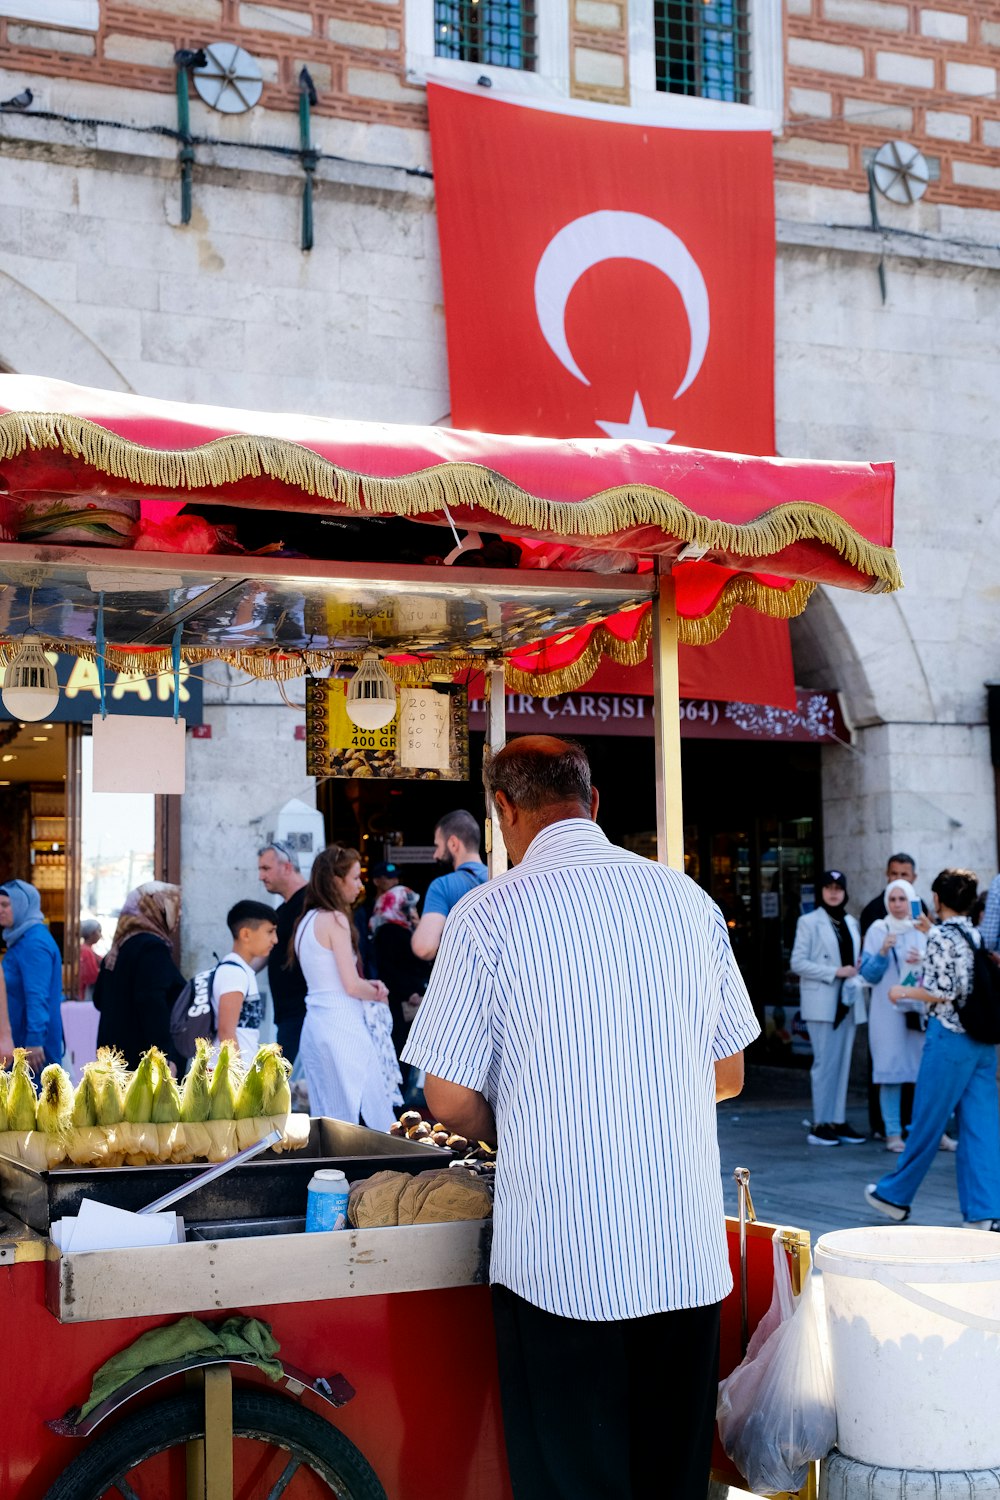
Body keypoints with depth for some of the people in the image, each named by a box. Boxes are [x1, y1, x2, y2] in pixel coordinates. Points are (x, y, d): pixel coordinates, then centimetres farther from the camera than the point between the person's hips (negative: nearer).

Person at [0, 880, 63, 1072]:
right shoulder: (21, 939, 14)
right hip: (19, 1038, 10)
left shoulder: (34, 942, -17)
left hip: (33, 1041, -10)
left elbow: (37, 997, -24)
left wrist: (35, 1040, -28)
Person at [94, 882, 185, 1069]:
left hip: (118, 1052, 10)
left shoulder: (119, 947, 16)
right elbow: (153, 1006, -23)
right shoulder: (152, 947, -13)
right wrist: (164, 1057, -25)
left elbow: (100, 998, 22)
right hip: (144, 1057, -10)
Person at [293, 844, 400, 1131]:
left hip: (314, 1022, 9)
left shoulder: (305, 921, 15)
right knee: (369, 1116, -5)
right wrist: (377, 994, 5)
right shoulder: (335, 919, -11)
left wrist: (367, 986, 10)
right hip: (341, 1025, -9)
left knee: (325, 1119, 10)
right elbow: (352, 986, -14)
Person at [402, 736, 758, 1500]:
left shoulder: (488, 913, -8)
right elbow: (729, 1075, 12)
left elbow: (452, 1100, -6)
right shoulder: (690, 899, 5)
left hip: (559, 1264, -4)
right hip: (690, 1258, 4)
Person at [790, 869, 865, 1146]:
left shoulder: (851, 923, 16)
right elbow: (797, 963, -8)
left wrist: (857, 968, -1)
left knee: (842, 1063, 6)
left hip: (846, 1001, 6)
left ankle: (837, 1121, 10)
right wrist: (836, 972, -14)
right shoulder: (809, 922, -1)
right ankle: (820, 1124, -1)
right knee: (825, 1063, -6)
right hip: (821, 1002, -6)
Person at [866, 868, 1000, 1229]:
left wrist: (905, 992, -1)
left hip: (949, 1038, -6)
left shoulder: (940, 938, -11)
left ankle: (895, 1195, 20)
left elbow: (941, 993, -17)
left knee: (927, 1122, 5)